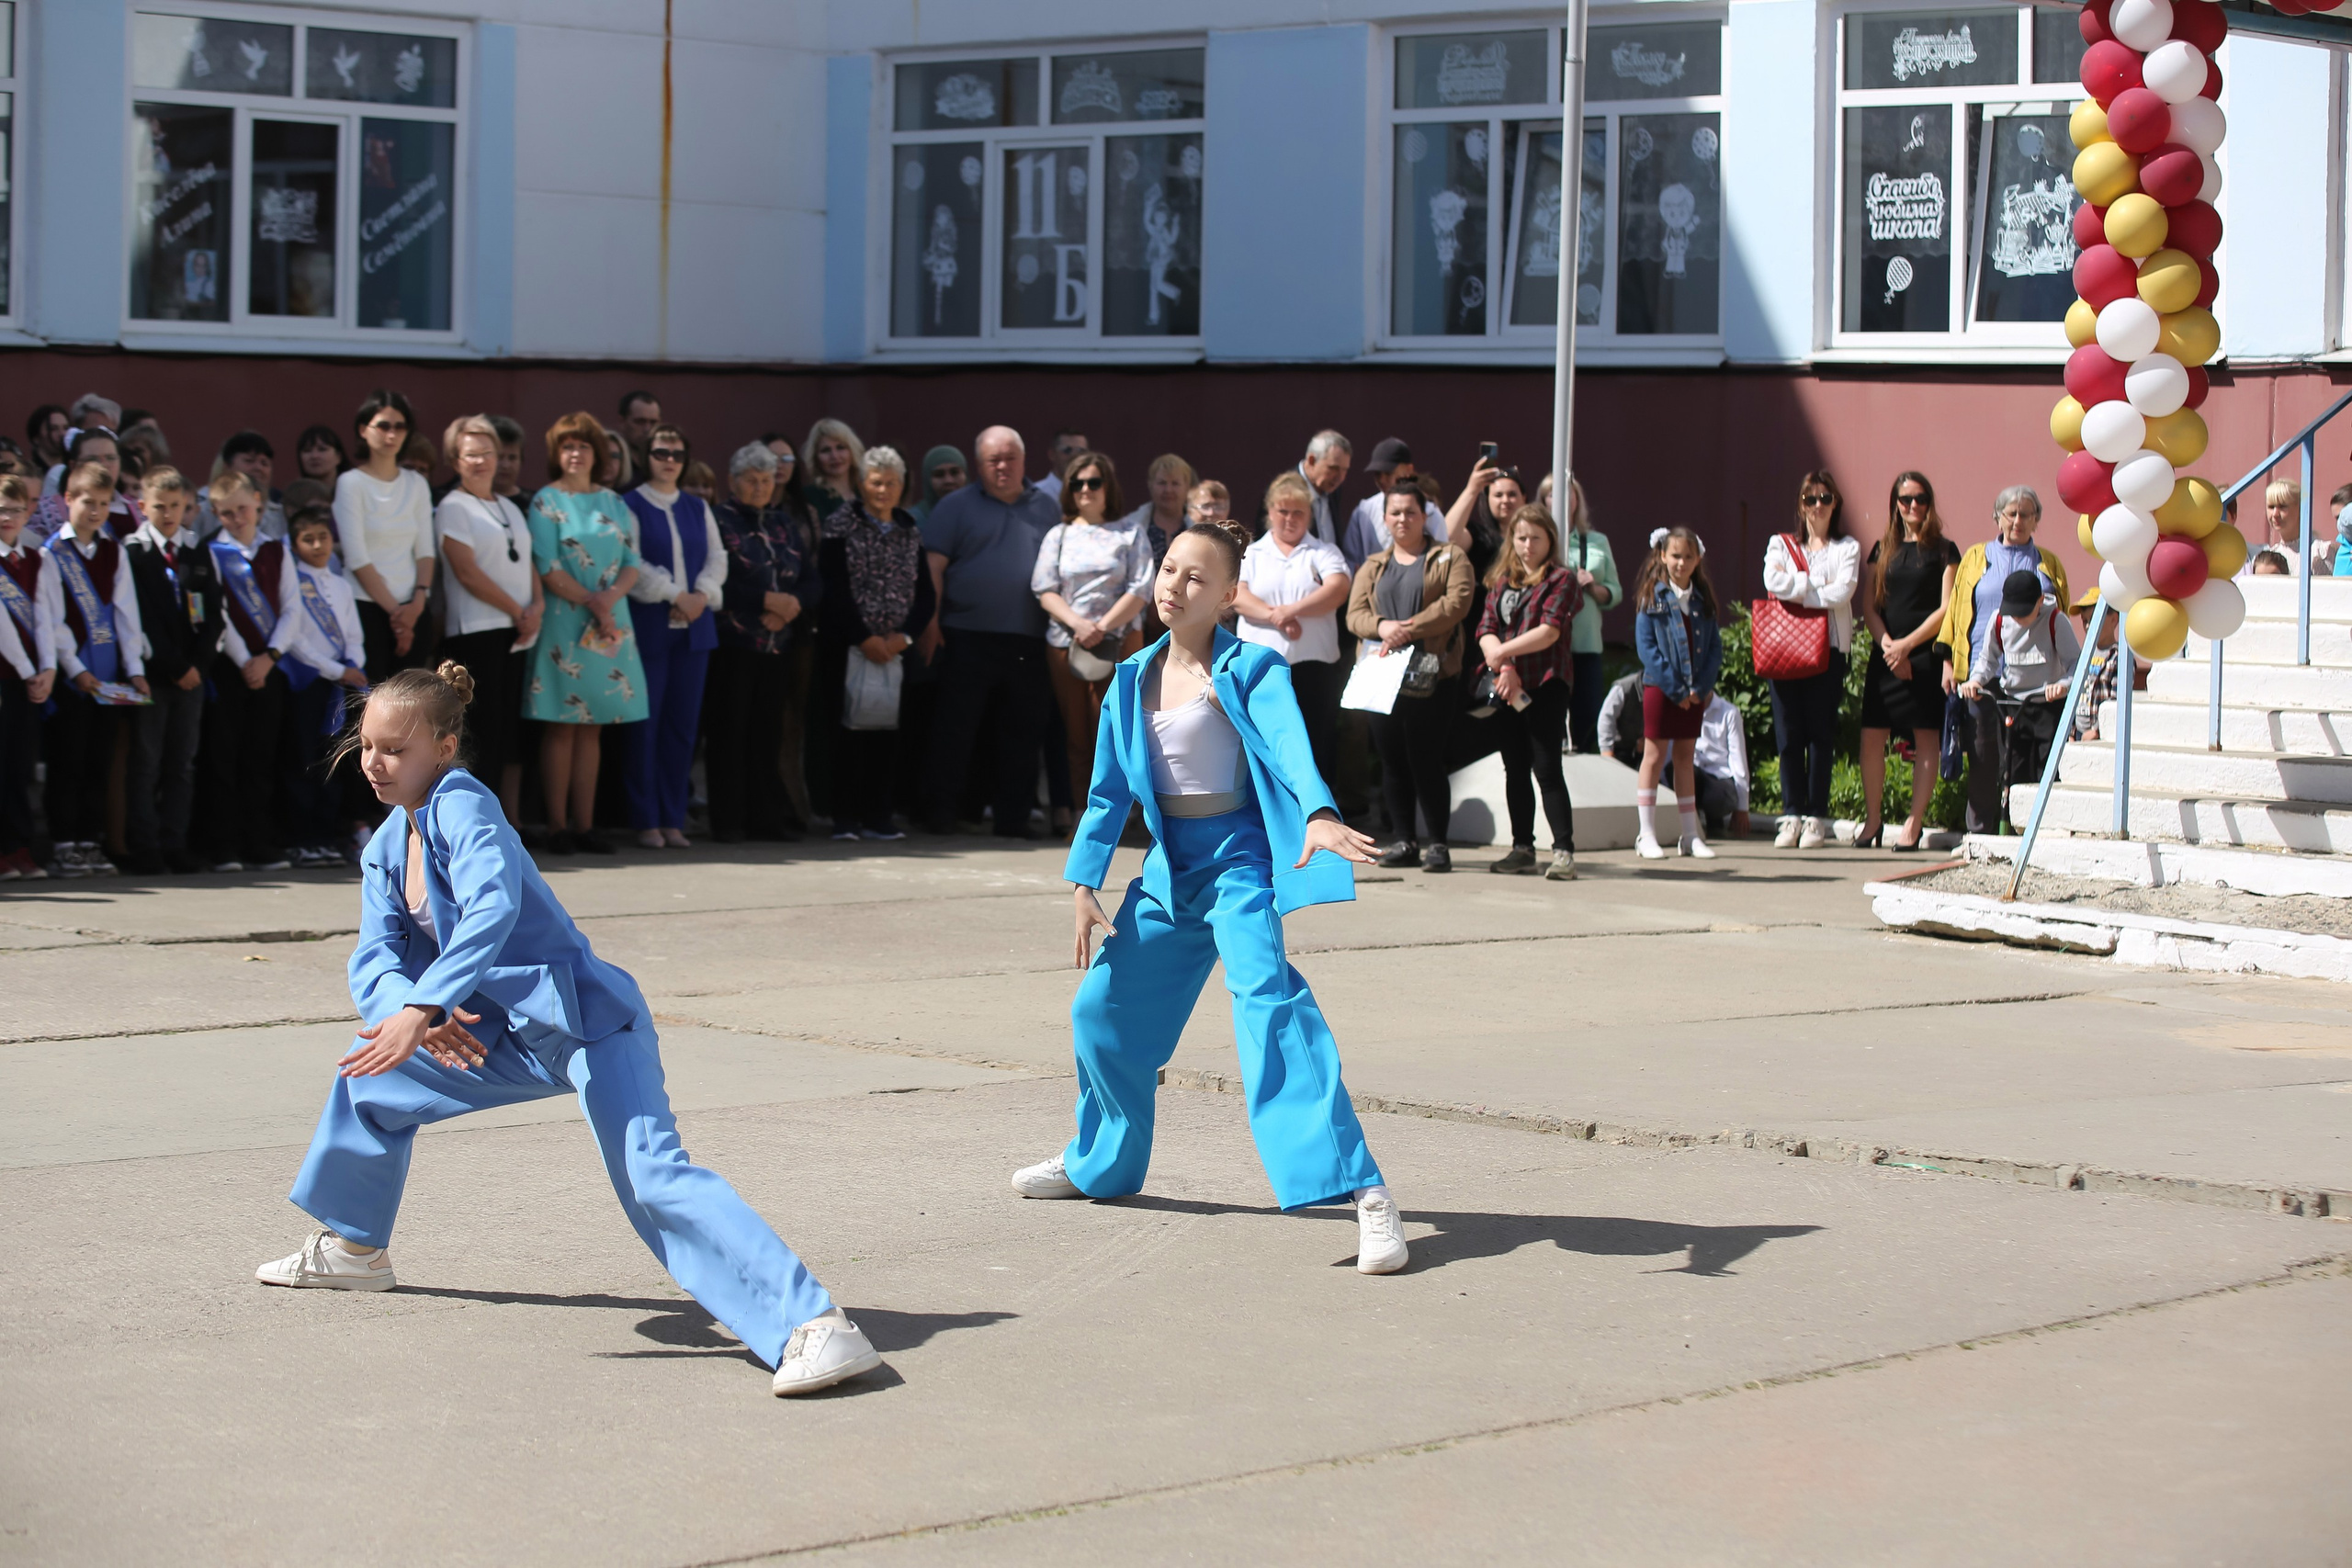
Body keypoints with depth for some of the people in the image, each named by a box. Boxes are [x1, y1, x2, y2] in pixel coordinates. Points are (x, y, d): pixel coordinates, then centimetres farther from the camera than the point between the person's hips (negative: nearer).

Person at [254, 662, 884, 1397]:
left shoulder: (463, 805, -15)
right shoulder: (386, 849, 12)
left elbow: (493, 908, -33)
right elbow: (374, 960, 3)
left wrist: (421, 1011, -41)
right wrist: (412, 1011, -20)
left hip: (588, 1021, -10)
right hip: (509, 1038, 10)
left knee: (653, 1176, -28)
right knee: (370, 1079, 20)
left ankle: (814, 1325, -41)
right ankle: (351, 1247, 43)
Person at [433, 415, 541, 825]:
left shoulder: (510, 508, 20)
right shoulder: (452, 508, -3)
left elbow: (527, 562, 17)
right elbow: (467, 572, -11)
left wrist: (538, 605, -3)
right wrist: (518, 611, -9)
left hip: (519, 633, 7)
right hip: (476, 633, -7)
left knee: (514, 732, 6)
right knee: (482, 734, -9)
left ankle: (511, 821, 9)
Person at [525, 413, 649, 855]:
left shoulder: (613, 503, 14)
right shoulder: (546, 502, -1)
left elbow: (631, 562, 8)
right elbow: (547, 569, -9)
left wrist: (611, 597, -11)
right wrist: (591, 603, -14)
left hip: (610, 625, 5)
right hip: (565, 622, -5)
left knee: (591, 728, 6)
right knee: (561, 728, -4)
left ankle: (585, 824, 8)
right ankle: (558, 825, -2)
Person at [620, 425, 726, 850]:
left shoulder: (698, 508, 16)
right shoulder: (629, 506, 0)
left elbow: (717, 558, 10)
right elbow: (631, 564, -10)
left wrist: (702, 595, -8)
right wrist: (675, 595, -14)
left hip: (694, 627, 5)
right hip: (648, 627, -5)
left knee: (683, 725, 4)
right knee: (646, 726, -4)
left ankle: (673, 819, 9)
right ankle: (646, 821, 1)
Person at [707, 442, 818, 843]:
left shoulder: (783, 524, 17)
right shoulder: (718, 521, -1)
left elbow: (812, 581, 11)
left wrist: (791, 605, -9)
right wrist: (767, 600, -14)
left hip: (776, 646, 5)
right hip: (731, 644, -5)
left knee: (768, 732, 6)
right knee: (729, 731, -3)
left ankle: (768, 817, 10)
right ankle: (728, 820, 1)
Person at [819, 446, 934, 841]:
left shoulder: (911, 534, 12)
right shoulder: (842, 525, 0)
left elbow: (926, 594, 9)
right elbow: (834, 589, -8)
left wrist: (905, 637, -7)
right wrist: (864, 638, -12)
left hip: (897, 647, 3)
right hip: (848, 646, -3)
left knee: (888, 730, 0)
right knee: (849, 726, -5)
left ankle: (879, 816, 5)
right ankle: (845, 818, -2)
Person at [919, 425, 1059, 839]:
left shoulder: (1046, 508, 15)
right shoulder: (957, 507, 6)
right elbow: (934, 565, -1)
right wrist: (930, 621, -10)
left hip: (1030, 641, 3)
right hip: (969, 636, -3)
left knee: (1024, 729, 5)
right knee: (956, 726, -1)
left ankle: (1014, 816, 12)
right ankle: (941, 809, 6)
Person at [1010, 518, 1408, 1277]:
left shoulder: (1249, 669, -10)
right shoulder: (1134, 678, 8)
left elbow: (1289, 741, -28)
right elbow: (1110, 789, 15)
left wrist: (1318, 814, -47)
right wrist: (1084, 880, 8)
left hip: (1237, 857, -7)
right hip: (1168, 867, 7)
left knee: (1268, 1002, -26)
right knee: (1102, 1008, 13)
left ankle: (1362, 1192, -34)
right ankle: (1101, 1161, 42)